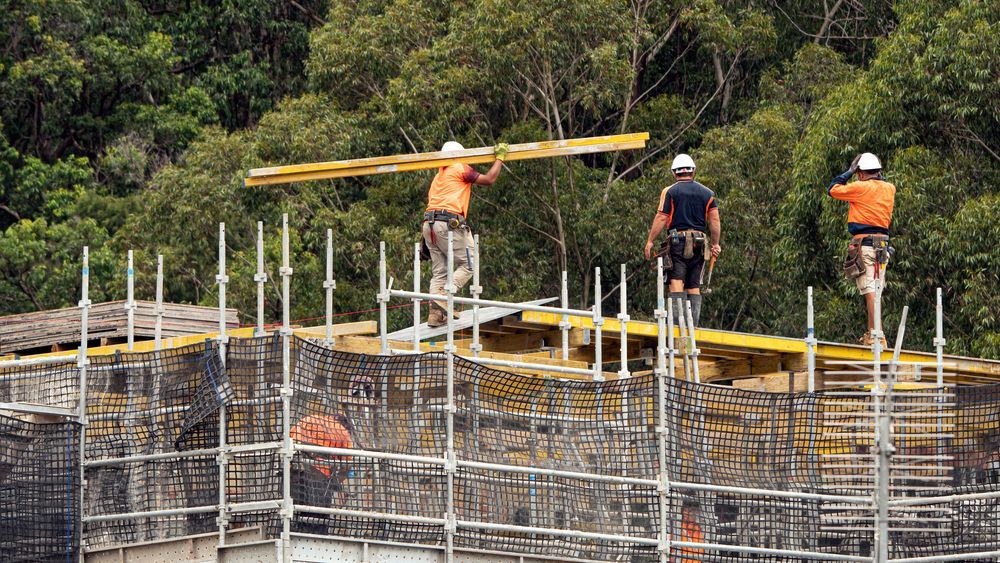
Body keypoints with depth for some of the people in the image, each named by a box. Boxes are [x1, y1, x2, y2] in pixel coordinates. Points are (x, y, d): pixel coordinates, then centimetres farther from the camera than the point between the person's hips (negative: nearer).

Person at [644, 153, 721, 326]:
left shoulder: (669, 192, 1)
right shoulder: (707, 193, 12)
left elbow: (661, 218, -4)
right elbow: (714, 220, 8)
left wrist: (650, 241, 1)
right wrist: (715, 244, 15)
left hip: (677, 241, -4)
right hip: (699, 244, 4)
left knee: (676, 280, -9)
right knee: (694, 286, 7)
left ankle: (678, 317, -23)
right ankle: (693, 323, 3)